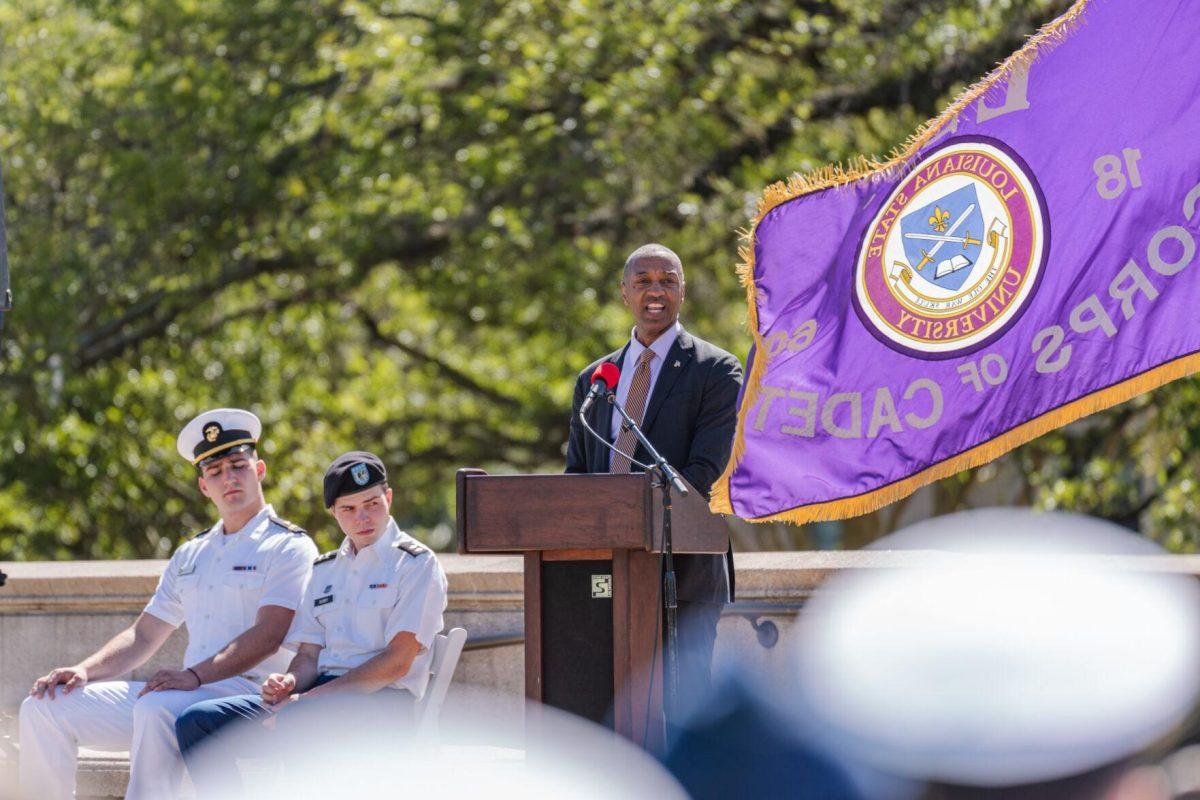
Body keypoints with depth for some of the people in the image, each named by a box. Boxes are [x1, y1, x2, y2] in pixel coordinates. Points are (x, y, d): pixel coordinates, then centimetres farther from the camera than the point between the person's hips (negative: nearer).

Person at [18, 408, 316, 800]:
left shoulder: (289, 547, 2)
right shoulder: (190, 555, 25)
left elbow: (269, 635, -12)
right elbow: (144, 635, 24)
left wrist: (194, 676, -26)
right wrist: (85, 670, 4)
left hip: (247, 693, -7)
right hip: (186, 693, 7)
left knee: (156, 709, -40)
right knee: (44, 707, -5)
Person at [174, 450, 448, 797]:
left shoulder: (416, 563, 0)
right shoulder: (325, 570, 22)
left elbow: (397, 661, -10)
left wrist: (311, 697, -16)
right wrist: (289, 683, -7)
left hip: (383, 699, -7)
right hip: (318, 694, 7)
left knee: (299, 722, -41)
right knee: (196, 722, -11)